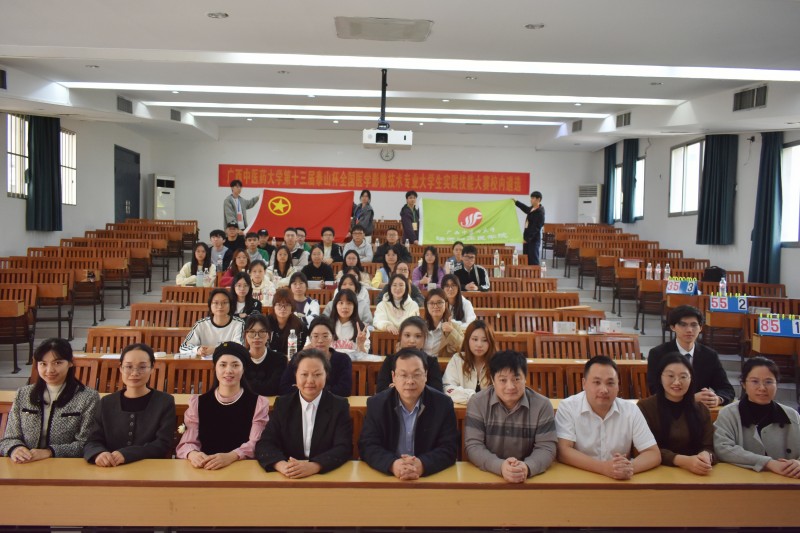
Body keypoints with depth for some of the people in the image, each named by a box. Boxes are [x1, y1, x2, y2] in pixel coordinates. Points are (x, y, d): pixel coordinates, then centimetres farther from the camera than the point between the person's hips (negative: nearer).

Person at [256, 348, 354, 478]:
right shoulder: (282, 404, 5)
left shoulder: (339, 406, 0)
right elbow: (264, 444, -2)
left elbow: (344, 448, -9)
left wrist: (313, 466, -26)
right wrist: (282, 465, -23)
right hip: (288, 479, 1)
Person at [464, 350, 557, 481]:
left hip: (530, 478, 1)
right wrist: (500, 466, -26)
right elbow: (473, 446, -9)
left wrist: (527, 467, -27)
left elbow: (546, 448, -7)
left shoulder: (542, 405, -3)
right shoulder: (477, 403, -4)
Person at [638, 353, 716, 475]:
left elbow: (709, 446, 3)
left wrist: (705, 456, -20)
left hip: (695, 473, 4)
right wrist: (682, 461, -23)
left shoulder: (701, 409, 11)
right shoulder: (645, 407, -3)